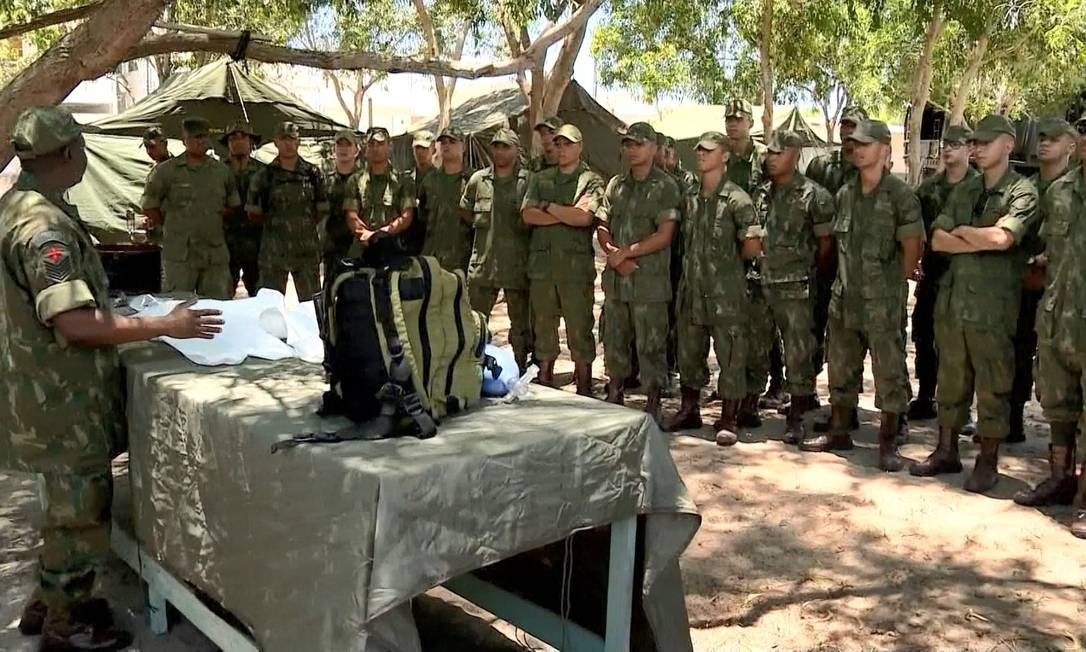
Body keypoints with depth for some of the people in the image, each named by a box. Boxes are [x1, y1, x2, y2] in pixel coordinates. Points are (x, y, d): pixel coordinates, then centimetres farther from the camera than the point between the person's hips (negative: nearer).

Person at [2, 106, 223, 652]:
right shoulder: (45, 226, -24)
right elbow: (74, 323, -31)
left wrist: (115, 315, 23)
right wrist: (164, 327, -27)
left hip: (53, 389, 10)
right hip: (66, 397, -10)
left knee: (69, 503, 23)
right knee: (81, 509, 5)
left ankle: (49, 603, 38)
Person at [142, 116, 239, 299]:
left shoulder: (221, 170, 12)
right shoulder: (167, 170, 0)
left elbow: (233, 204, 21)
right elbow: (149, 206, 4)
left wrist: (216, 224, 12)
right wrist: (173, 226, 5)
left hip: (216, 253, 4)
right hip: (180, 255, -3)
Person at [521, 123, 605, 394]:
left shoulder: (592, 181, 4)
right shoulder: (540, 179, 15)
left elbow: (584, 218, -14)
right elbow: (528, 215, 0)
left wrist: (548, 206, -4)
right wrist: (568, 213, -7)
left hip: (576, 265, -4)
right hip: (541, 263, 4)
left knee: (579, 330, -1)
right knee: (543, 328, 9)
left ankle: (584, 390, 8)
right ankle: (543, 384, 21)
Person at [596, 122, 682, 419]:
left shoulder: (665, 186, -4)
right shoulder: (616, 184, 14)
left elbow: (664, 236, -12)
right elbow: (602, 228, 11)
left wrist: (624, 253, -12)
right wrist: (614, 255, -7)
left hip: (649, 282, -5)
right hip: (616, 280, 6)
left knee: (650, 347, 1)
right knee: (614, 342, 14)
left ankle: (652, 406, 12)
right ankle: (614, 397, 29)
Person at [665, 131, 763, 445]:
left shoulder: (736, 199, -10)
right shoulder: (690, 196, 9)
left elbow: (753, 247, -11)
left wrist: (728, 260, 3)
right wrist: (697, 260, 10)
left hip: (726, 292, -6)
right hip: (692, 287, 7)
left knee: (730, 355, 1)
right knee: (688, 351, 15)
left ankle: (728, 420, 12)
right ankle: (689, 410, 29)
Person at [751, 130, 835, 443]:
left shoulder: (813, 195, -5)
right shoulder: (760, 193, 11)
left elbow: (826, 243, -2)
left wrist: (807, 272, 5)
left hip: (795, 287, -5)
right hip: (761, 283, 5)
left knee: (798, 351, -2)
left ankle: (796, 418, 7)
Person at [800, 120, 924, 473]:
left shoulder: (900, 195, -9)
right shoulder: (845, 193, 9)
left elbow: (913, 249, -5)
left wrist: (892, 285, 1)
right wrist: (850, 278, 12)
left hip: (882, 303, -6)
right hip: (844, 298, 6)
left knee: (889, 372, 0)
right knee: (841, 368, 14)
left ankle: (888, 444, 11)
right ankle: (838, 433, 27)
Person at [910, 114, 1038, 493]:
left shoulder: (1022, 192, -4)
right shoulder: (963, 191, 13)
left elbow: (1000, 237, -21)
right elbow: (937, 240, 3)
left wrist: (963, 230, -4)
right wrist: (981, 242, -9)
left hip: (993, 305, -5)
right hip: (953, 298, 6)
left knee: (993, 386, 4)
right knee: (951, 379, 12)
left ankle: (988, 462, 15)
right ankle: (946, 451, 24)